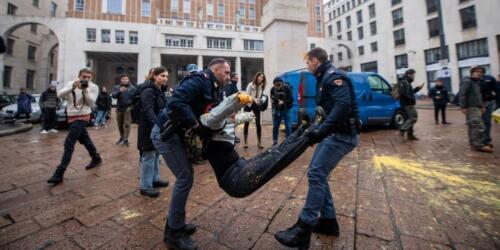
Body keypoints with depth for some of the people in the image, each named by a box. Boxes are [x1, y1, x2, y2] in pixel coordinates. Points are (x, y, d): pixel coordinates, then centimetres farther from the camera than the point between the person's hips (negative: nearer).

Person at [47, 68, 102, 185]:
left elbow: (91, 103, -16)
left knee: (68, 143, -11)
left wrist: (85, 90, -26)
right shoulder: (71, 84, 3)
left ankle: (59, 173, -8)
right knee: (84, 139, 17)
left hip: (82, 117, -6)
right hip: (72, 116, 6)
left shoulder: (93, 87, -7)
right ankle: (96, 159, 36)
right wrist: (72, 87, -25)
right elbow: (59, 94, -11)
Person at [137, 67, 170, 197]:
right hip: (149, 128, -9)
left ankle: (155, 179, 33)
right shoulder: (148, 90, -16)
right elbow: (148, 111, -28)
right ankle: (145, 187, 11)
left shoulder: (160, 90, 12)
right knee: (148, 156, -2)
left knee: (156, 154, 18)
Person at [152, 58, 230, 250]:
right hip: (166, 133, -10)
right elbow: (177, 102, -30)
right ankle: (174, 234, 13)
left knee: (186, 175, 14)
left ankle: (175, 223, 31)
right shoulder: (201, 79, -16)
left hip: (176, 133, 10)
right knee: (184, 178, -5)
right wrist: (195, 124, -24)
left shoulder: (214, 89, 14)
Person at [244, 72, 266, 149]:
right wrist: (254, 99, -28)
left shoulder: (262, 86, -1)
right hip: (248, 104, -3)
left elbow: (261, 96, 4)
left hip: (257, 105, 3)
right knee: (246, 123, 3)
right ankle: (245, 142, 14)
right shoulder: (250, 85, -13)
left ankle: (259, 142, 9)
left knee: (258, 123, -1)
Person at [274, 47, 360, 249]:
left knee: (316, 175, -14)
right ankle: (328, 221, 21)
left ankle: (303, 231, -6)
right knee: (318, 173, 9)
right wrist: (316, 128, 15)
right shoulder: (325, 78, 20)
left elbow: (343, 106, -27)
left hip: (343, 134, -10)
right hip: (334, 133, 10)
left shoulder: (334, 76, -11)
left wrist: (320, 131, -32)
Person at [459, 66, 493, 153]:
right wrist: (463, 107, -24)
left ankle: (473, 143, 19)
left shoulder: (477, 82, 21)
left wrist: (482, 106, 20)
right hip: (471, 107, -10)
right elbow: (462, 94, -18)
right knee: (479, 126, -12)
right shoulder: (467, 81, -10)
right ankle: (479, 145, -9)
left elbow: (479, 96, 26)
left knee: (473, 126, 12)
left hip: (476, 107, 10)